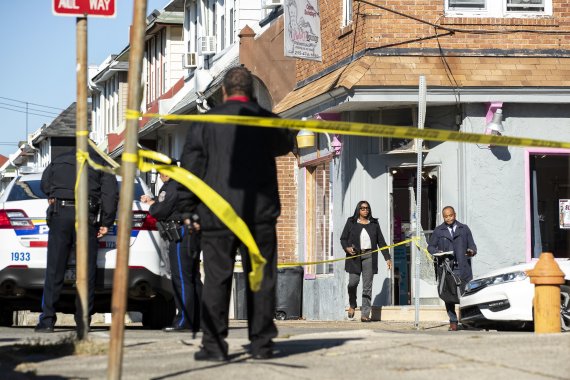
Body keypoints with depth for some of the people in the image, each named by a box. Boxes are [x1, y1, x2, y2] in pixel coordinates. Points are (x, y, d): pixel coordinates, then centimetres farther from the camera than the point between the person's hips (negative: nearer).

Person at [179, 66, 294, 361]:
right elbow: (285, 144, 25)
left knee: (217, 279, 1)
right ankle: (261, 343, 6)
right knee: (261, 278, 6)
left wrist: (191, 205, 12)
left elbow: (190, 167, 0)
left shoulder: (206, 123, 0)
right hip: (260, 211, 1)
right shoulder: (266, 120, 4)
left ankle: (214, 345, -2)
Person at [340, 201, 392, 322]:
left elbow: (381, 241, 14)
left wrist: (387, 258, 10)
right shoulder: (351, 222, 9)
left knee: (367, 285, -3)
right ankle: (352, 305, 20)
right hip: (354, 256, -1)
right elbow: (343, 238, 8)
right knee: (353, 282, -9)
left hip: (369, 256, 1)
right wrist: (347, 248, -12)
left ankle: (365, 314, -2)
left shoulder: (374, 223, 14)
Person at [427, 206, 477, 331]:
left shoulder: (464, 229, 16)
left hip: (463, 269, 0)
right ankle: (453, 322, 2)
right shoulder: (438, 231, 13)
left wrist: (472, 251, -8)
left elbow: (472, 245, 16)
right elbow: (430, 246, 14)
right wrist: (437, 252, -7)